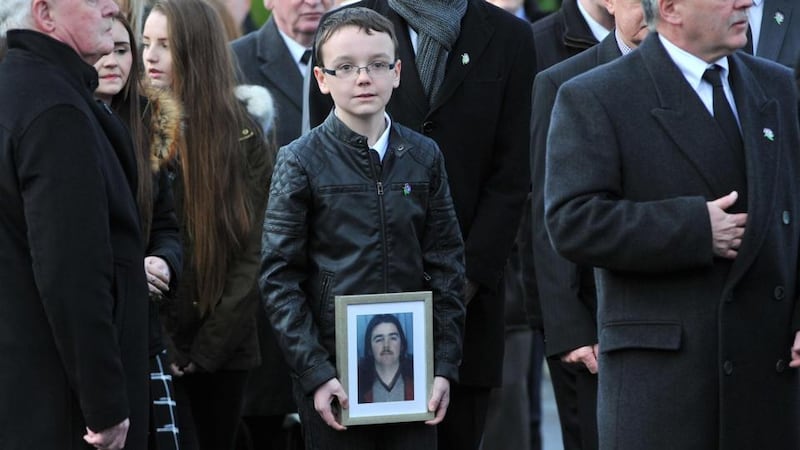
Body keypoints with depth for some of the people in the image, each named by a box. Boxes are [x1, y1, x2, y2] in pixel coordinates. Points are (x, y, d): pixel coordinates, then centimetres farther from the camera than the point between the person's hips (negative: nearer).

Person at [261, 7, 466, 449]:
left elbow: (446, 265, 9)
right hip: (333, 378, -3)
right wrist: (315, 374, -11)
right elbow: (279, 277, -4)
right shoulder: (300, 162, -2)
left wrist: (445, 366, 2)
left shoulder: (424, 157, 7)